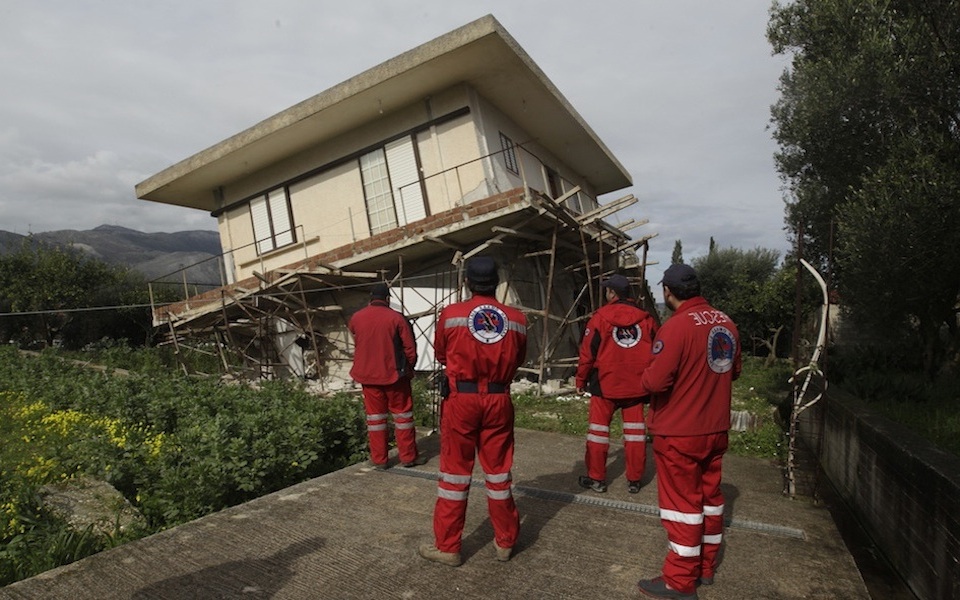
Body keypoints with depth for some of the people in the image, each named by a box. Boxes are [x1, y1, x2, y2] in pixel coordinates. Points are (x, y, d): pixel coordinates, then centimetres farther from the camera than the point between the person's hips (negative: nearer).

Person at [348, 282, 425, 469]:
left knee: (375, 416, 12)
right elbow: (410, 348, -8)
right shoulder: (396, 318, -12)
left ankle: (378, 459, 16)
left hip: (367, 375, 3)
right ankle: (408, 456, 16)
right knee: (402, 414, 9)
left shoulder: (356, 318, -1)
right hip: (394, 374, -3)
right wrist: (409, 368, 6)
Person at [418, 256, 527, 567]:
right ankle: (505, 542, 29)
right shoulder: (517, 319, -3)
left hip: (462, 400, -2)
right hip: (499, 400, 2)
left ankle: (447, 547, 20)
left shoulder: (450, 314, -8)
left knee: (455, 473, 10)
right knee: (498, 472, 15)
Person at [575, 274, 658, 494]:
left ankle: (596, 478, 15)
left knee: (599, 428, 8)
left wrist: (581, 380, 6)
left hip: (605, 383, -3)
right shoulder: (646, 319, 1)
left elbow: (587, 352, -6)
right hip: (636, 384, 3)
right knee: (635, 431, 11)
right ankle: (634, 480, 18)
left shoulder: (600, 317, -8)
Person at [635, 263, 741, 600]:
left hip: (679, 432, -8)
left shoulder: (677, 326, -21)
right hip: (715, 429, 8)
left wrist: (644, 379, -5)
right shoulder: (726, 323, 4)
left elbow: (655, 381, -25)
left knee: (682, 501, 3)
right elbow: (733, 371, 17)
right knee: (709, 495, 18)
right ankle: (705, 568, 33)